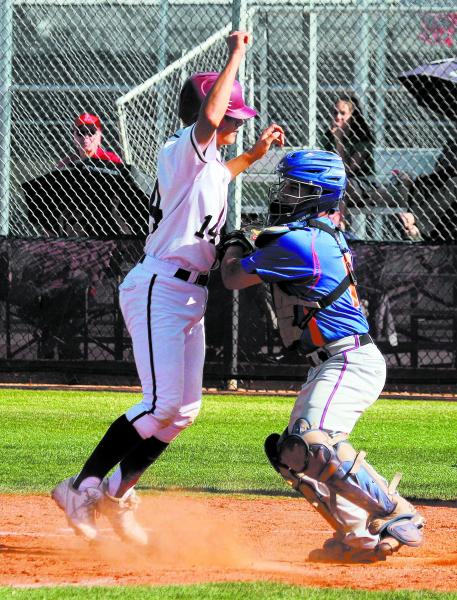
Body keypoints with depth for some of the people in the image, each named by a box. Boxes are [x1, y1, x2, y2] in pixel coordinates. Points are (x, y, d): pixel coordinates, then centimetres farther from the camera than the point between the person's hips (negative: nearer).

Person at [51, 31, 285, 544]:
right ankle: (83, 486, -10)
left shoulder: (207, 162, 15)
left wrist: (253, 155, 32)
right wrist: (235, 56, -28)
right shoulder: (181, 151, -14)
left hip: (189, 297, 10)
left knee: (184, 409, 9)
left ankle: (114, 494, 14)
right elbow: (207, 118, -36)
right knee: (162, 404, -17)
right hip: (158, 289, -10)